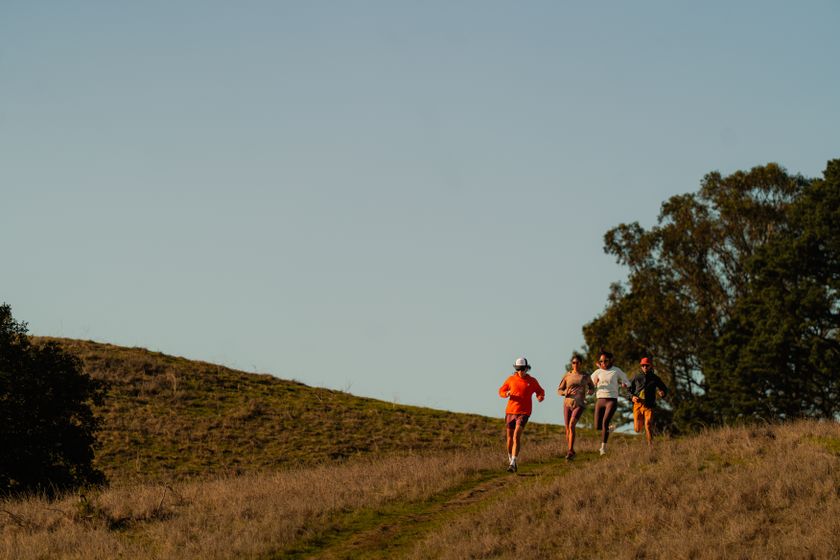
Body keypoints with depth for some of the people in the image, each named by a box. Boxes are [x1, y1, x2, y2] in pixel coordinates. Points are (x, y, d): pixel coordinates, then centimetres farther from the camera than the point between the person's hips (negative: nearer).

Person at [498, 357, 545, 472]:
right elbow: (501, 391, 14)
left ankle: (512, 464, -22)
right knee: (510, 437, 10)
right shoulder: (511, 379, 3)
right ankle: (510, 459, 33)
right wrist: (506, 394, -10)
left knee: (517, 436, -19)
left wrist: (540, 397, -8)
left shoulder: (532, 381, 1)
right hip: (510, 411, 3)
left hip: (524, 413, -3)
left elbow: (540, 392, 16)